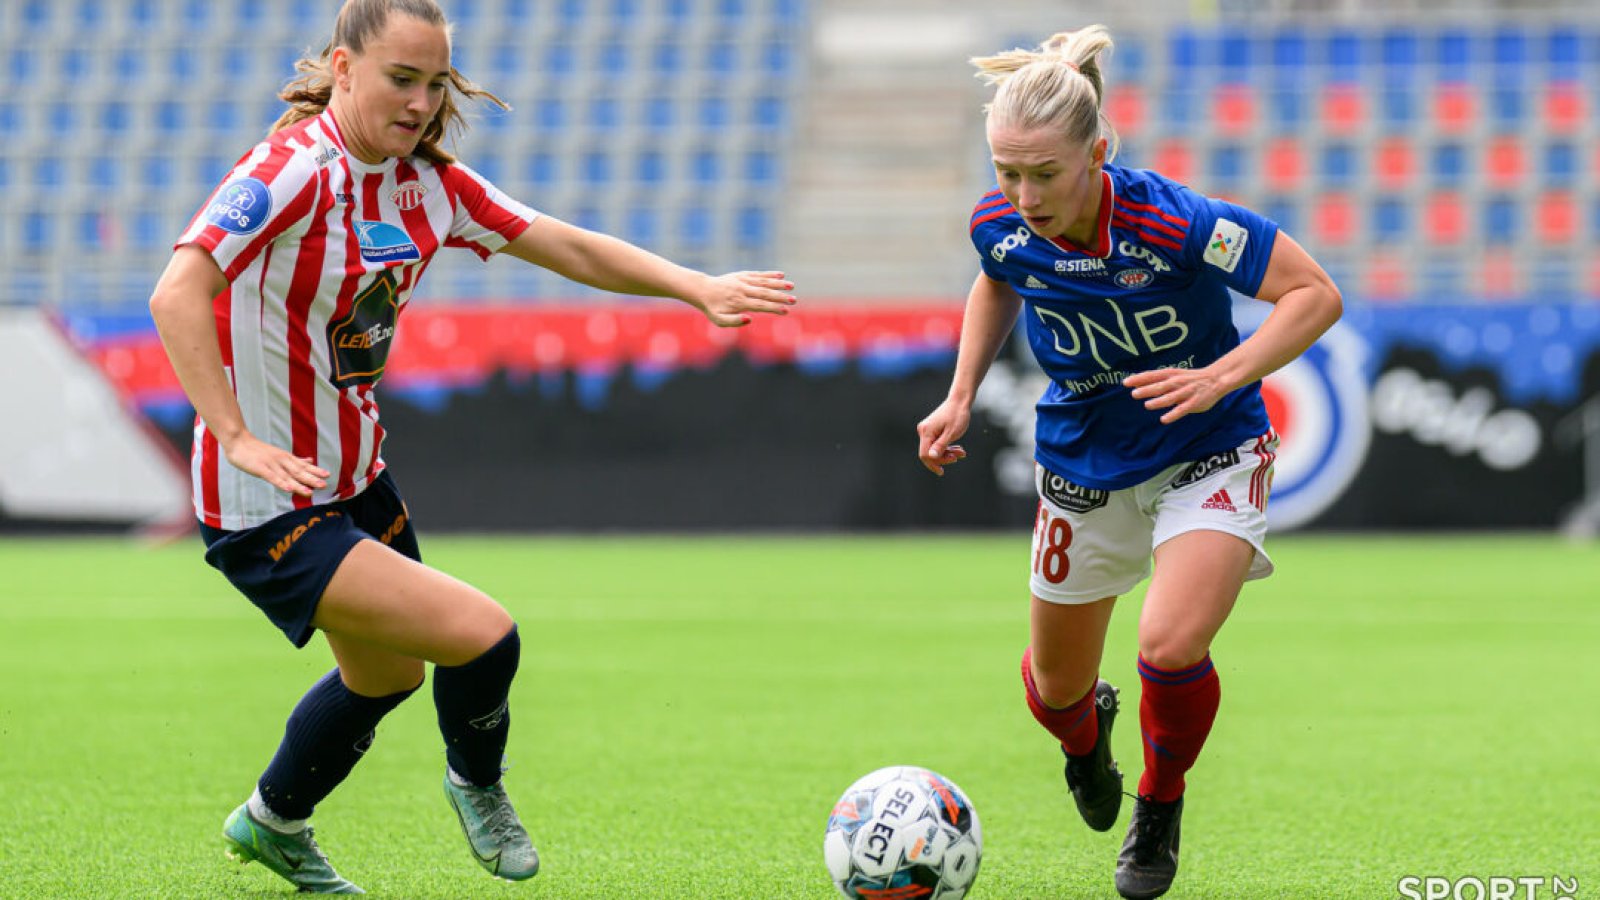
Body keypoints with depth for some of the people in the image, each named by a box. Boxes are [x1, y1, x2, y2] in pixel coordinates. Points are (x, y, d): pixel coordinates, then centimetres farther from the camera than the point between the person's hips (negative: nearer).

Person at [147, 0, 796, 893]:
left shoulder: (426, 181, 1)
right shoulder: (295, 170, -23)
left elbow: (570, 248, 4)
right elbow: (177, 297, -32)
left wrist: (698, 287, -8)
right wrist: (238, 439, -37)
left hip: (357, 478, 9)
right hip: (268, 512, -9)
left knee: (388, 672, 27)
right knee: (482, 634, -16)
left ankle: (274, 824, 52)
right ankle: (477, 783, 16)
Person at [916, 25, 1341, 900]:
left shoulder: (1174, 223, -33)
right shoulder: (1001, 226, -18)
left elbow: (1316, 295, -24)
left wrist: (1219, 378, -35)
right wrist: (961, 396, -1)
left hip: (1209, 456, -4)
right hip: (1084, 462, 4)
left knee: (1170, 648, -26)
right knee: (1055, 692, 13)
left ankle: (1160, 809, 6)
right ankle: (1086, 730, 54)